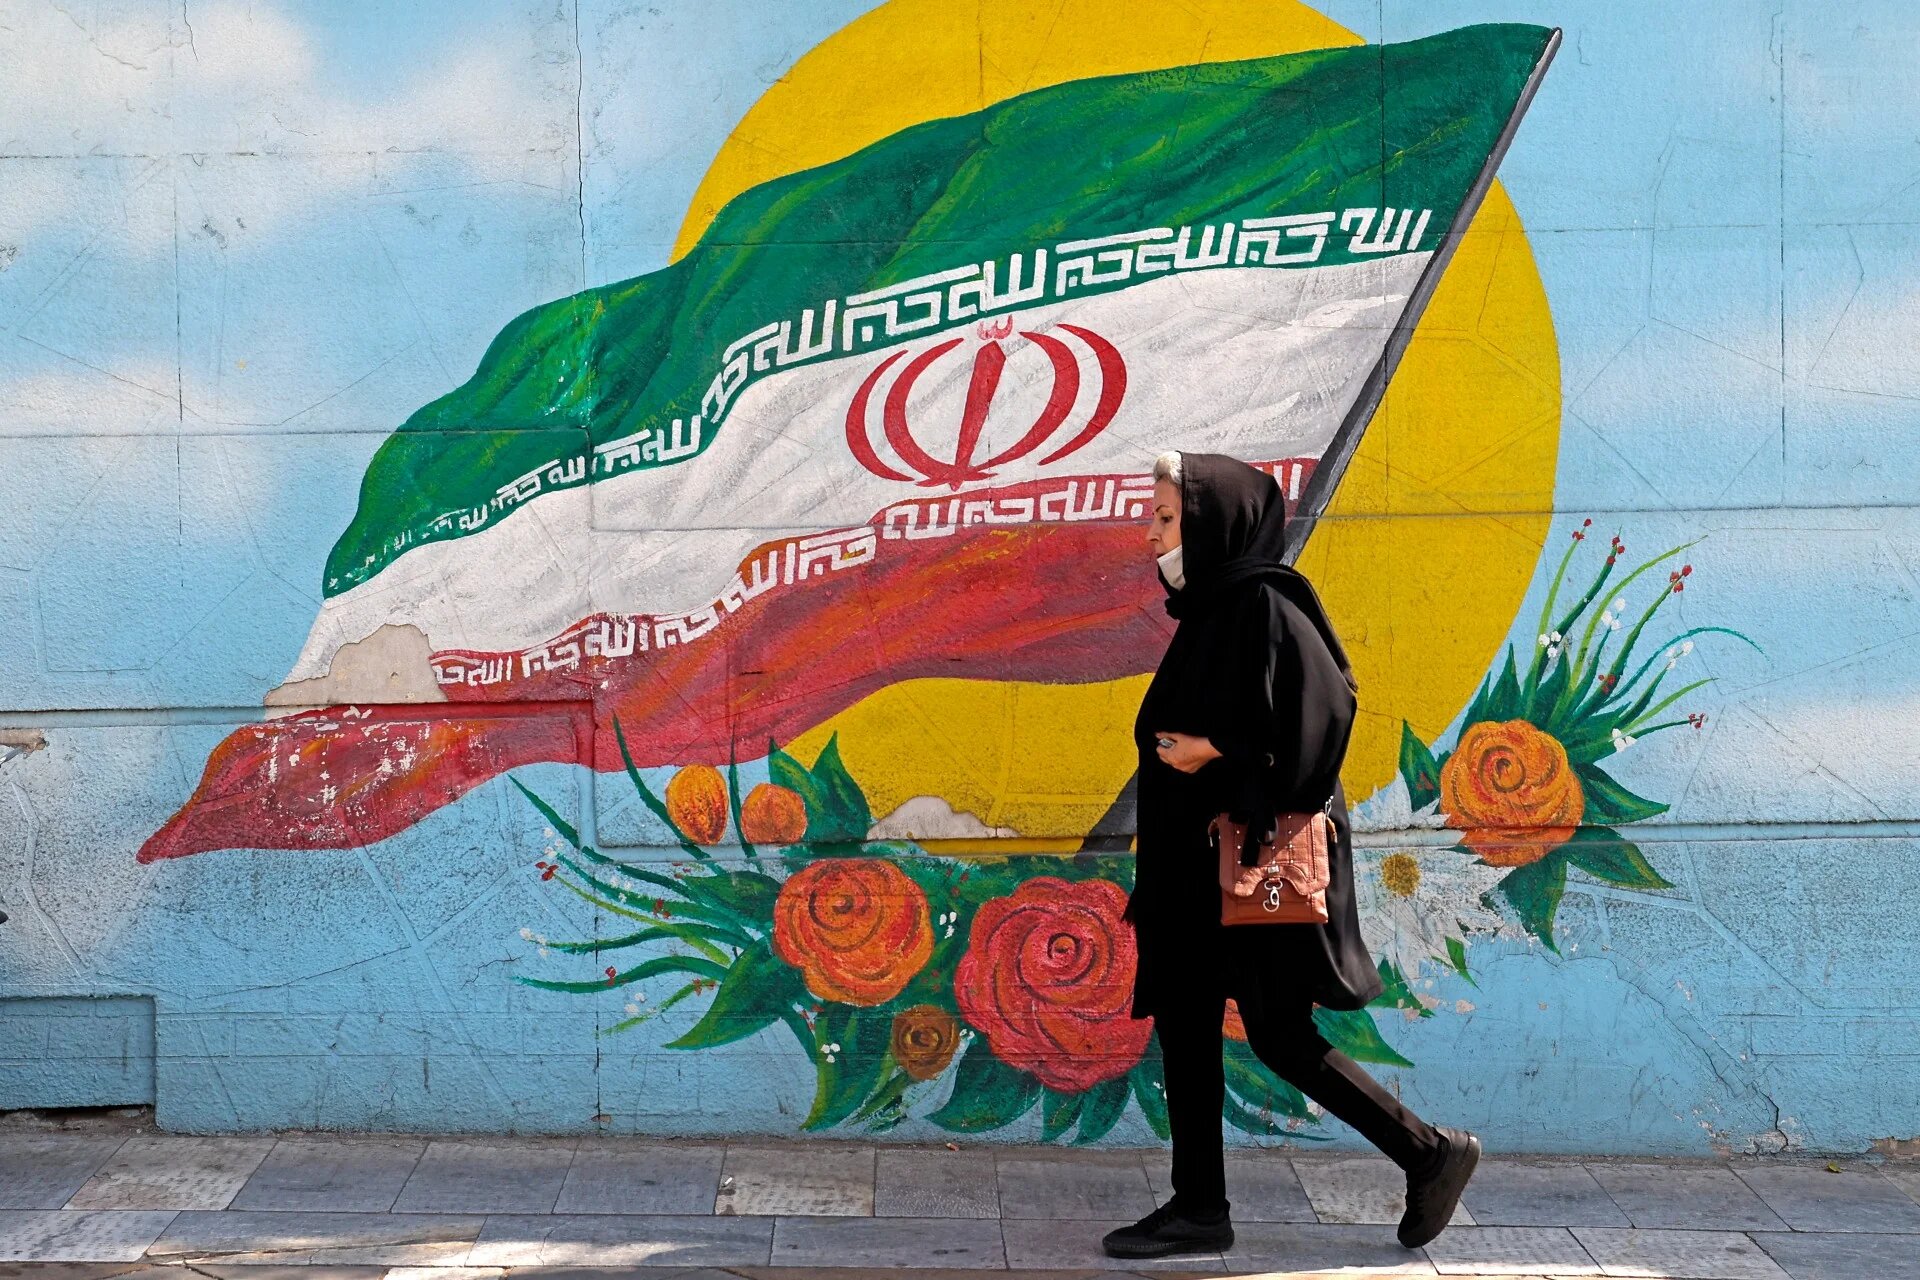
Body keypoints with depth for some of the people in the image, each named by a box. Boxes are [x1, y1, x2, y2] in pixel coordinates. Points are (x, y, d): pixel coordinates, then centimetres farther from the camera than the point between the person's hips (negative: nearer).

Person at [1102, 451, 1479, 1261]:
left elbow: (1323, 710, -22)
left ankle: (1430, 1154, 9)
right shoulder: (1211, 608, 12)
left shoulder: (1264, 606, -14)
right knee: (1183, 1026, 9)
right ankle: (1199, 1209, 16)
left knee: (1278, 1033, -4)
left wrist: (1218, 752, -21)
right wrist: (1177, 748, 4)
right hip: (1199, 859, 10)